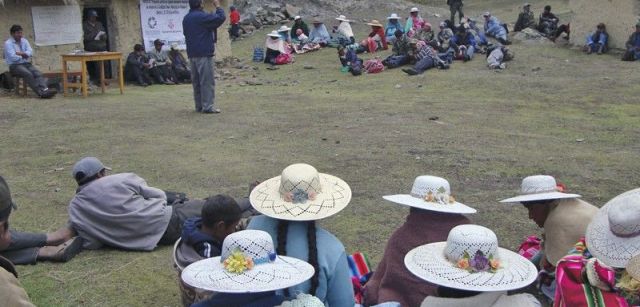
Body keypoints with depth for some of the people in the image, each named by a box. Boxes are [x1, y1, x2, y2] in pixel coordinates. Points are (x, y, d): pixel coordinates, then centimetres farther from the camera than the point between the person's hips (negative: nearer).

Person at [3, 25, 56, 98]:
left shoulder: (24, 41, 15)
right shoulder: (8, 43, 0)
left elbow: (30, 53, 1)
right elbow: (13, 57, -13)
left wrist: (20, 53, -13)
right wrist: (24, 56, -1)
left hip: (26, 64, 5)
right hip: (15, 66, -5)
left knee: (38, 73, -26)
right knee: (28, 74, -33)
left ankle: (44, 89, -49)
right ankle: (40, 92, -44)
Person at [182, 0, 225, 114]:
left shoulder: (186, 18, 14)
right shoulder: (202, 16, -13)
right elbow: (221, 18, -16)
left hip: (192, 54, 9)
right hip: (204, 53, -8)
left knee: (196, 81, 11)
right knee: (207, 81, -6)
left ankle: (199, 106, 13)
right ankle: (207, 106, -9)